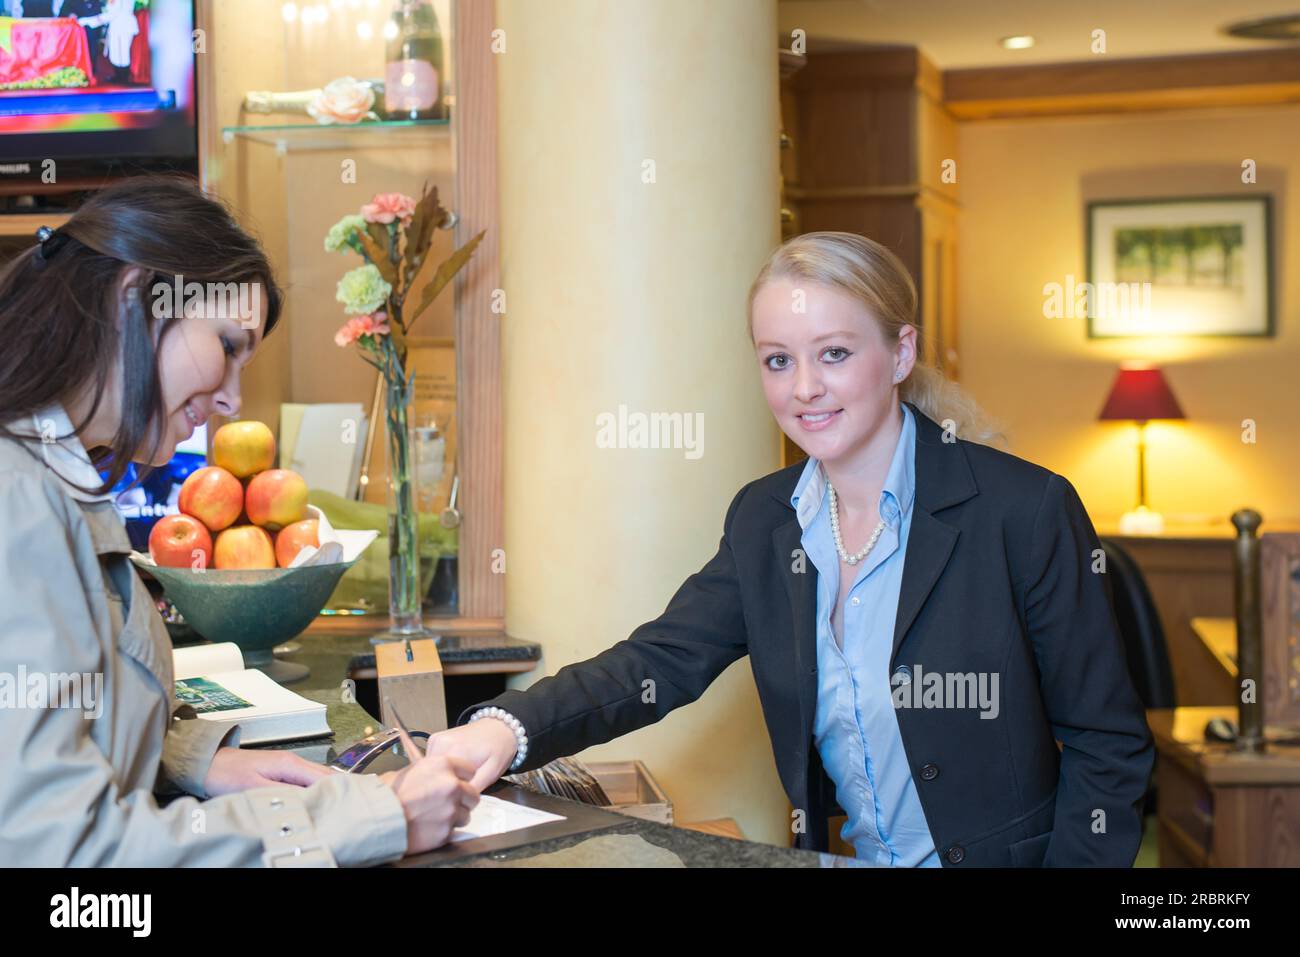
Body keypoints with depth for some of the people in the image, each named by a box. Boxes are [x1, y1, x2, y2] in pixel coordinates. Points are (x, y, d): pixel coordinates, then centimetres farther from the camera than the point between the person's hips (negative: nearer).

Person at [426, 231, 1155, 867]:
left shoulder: (1026, 511, -12)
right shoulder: (764, 519, 4)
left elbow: (1109, 745, -7)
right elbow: (661, 661, -3)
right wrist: (507, 729, -21)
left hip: (1004, 860, -4)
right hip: (841, 857, 4)